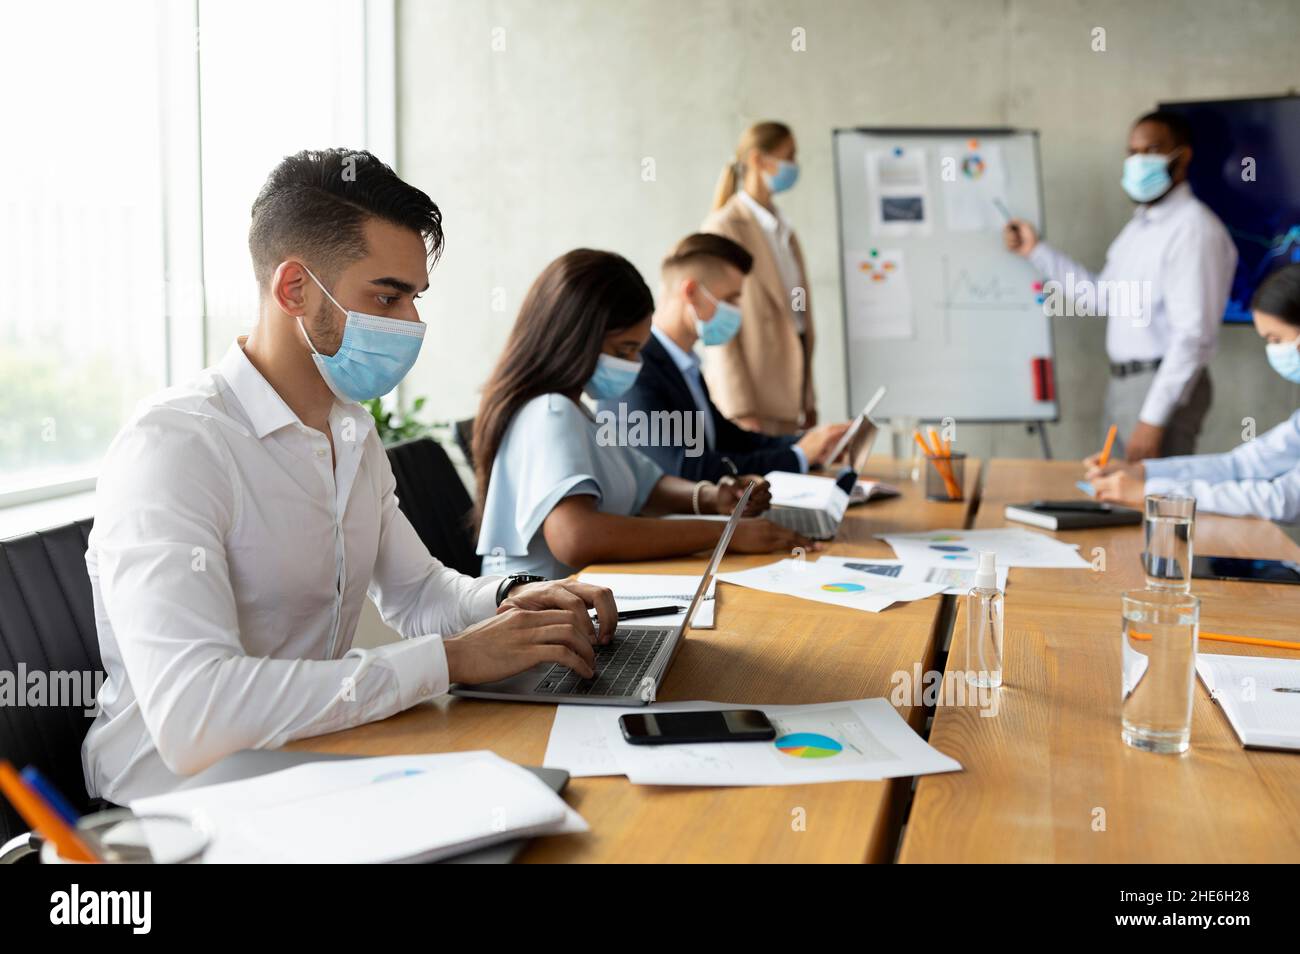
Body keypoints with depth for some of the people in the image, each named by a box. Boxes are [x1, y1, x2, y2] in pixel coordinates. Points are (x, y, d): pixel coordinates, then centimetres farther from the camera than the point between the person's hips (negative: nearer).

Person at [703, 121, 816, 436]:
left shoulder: (783, 230, 18)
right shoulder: (723, 228, -8)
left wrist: (808, 399, 16)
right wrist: (741, 411, -18)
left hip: (788, 400, 7)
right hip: (750, 398, -7)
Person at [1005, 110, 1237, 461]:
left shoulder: (1194, 229, -17)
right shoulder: (1139, 224, 14)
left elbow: (1194, 334, -22)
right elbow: (1100, 297, 17)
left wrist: (1154, 419, -24)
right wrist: (1037, 251, 13)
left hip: (1164, 387, -9)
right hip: (1123, 381, 9)